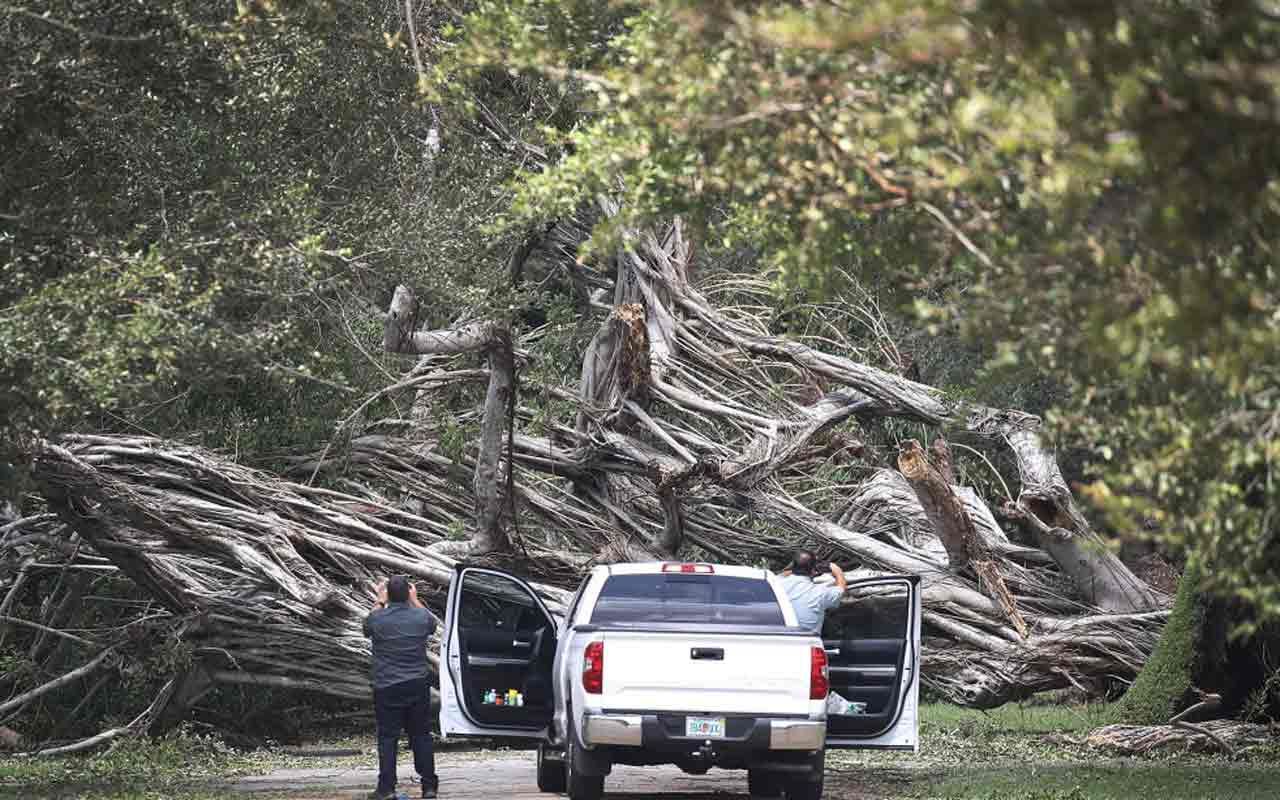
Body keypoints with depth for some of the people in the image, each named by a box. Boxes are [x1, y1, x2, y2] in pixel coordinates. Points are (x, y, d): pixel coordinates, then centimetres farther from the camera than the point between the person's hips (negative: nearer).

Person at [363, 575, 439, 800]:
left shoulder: (378, 619, -10)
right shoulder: (421, 617, -5)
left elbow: (368, 627, 15)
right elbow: (431, 623, 21)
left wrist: (379, 601, 25)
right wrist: (415, 600, 30)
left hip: (386, 688, -2)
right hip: (417, 686, 2)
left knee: (387, 738, 2)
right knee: (421, 736, 10)